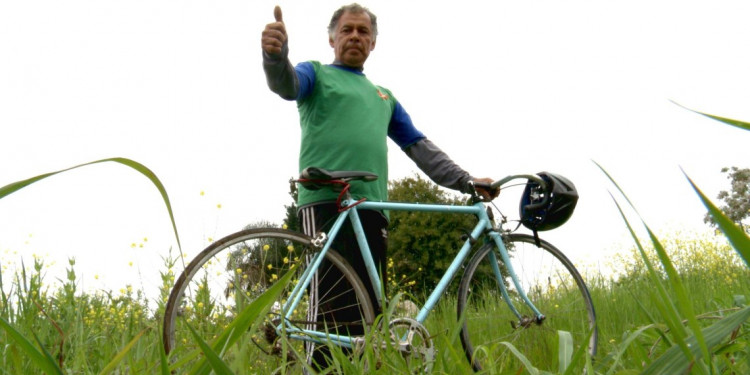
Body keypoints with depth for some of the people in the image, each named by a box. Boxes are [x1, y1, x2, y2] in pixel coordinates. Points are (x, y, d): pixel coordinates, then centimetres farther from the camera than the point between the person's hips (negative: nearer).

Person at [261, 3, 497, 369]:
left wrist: (465, 181, 17)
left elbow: (419, 146, 28)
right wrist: (276, 54, -32)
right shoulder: (317, 74, 16)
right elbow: (286, 83, -7)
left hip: (372, 208, 5)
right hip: (326, 202, -5)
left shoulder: (384, 97, 30)